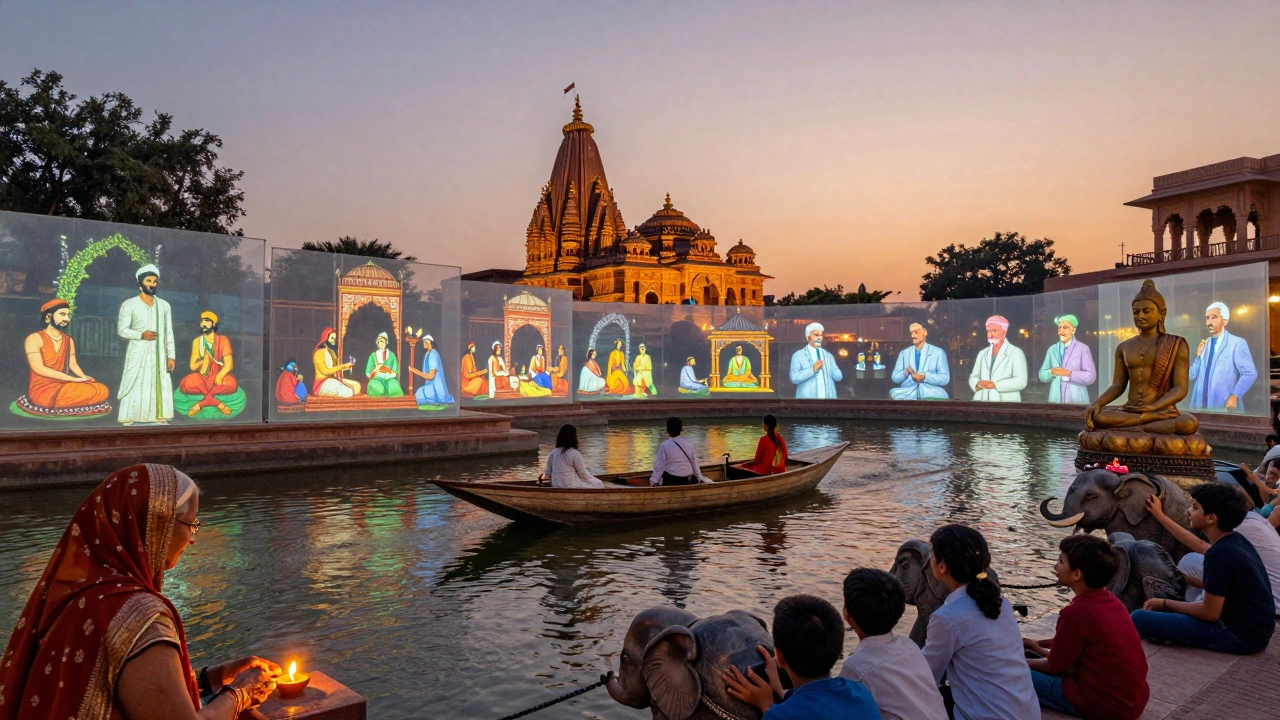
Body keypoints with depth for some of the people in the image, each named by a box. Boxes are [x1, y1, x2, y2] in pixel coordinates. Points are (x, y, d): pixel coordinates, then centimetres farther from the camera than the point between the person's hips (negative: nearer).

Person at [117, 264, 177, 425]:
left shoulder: (164, 305, 11)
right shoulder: (129, 305, -1)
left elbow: (169, 332, 10)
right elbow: (122, 330, -4)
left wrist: (171, 355, 5)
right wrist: (141, 335, -21)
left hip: (158, 354, 4)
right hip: (138, 353, -4)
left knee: (161, 386, 0)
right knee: (135, 387, -7)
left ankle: (160, 419, 2)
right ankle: (128, 421, -6)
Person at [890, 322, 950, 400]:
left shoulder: (938, 352, 9)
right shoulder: (904, 353, 17)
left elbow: (945, 378, 2)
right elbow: (895, 378, 10)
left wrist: (925, 376, -14)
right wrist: (906, 372, -12)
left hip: (931, 395, -2)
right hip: (907, 395, 2)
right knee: (894, 393, -32)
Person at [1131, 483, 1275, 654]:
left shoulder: (1219, 554, -23)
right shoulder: (1237, 541, 6)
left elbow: (1210, 612, -18)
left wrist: (1165, 603, -6)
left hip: (1240, 635, -10)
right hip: (1255, 628, 10)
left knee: (1139, 618, -18)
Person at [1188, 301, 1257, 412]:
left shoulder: (1237, 343, -3)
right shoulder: (1204, 344, 12)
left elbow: (1250, 373, -9)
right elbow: (1191, 375, 10)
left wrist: (1235, 396, -16)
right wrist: (1198, 356, -3)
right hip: (1201, 404, 5)